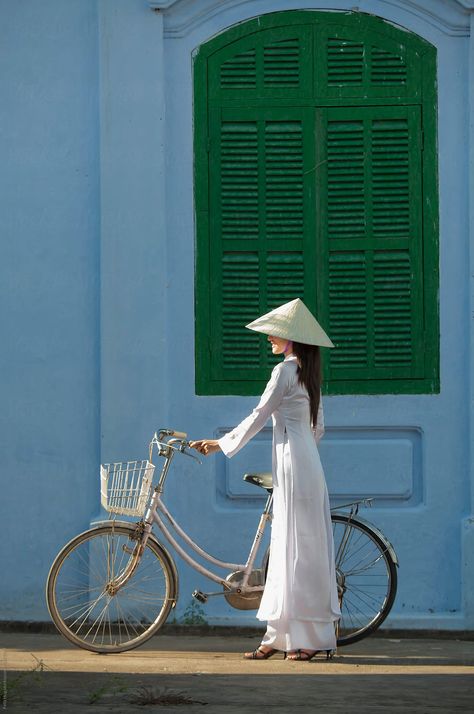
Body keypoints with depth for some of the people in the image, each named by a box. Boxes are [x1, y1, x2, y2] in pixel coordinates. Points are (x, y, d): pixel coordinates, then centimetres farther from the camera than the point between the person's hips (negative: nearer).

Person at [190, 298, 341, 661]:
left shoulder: (285, 371, -12)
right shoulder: (309, 373, 15)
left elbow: (258, 417, -10)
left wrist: (221, 443, -1)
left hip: (293, 465, -10)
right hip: (308, 463, 10)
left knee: (297, 549, -7)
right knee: (288, 548, 9)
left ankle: (311, 638, -6)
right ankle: (280, 637, 11)